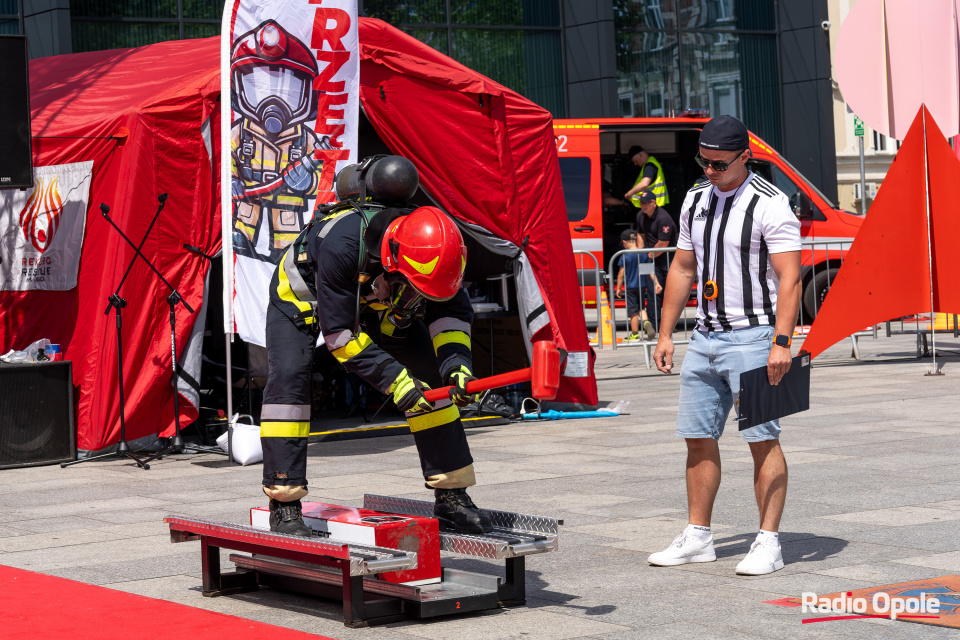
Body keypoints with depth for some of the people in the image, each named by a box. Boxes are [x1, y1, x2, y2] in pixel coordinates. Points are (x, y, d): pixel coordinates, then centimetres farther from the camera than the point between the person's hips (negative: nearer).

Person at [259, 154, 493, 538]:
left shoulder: (432, 245, -30)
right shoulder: (340, 241, -45)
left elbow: (451, 311, -16)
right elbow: (337, 331, -38)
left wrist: (457, 362, -35)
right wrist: (393, 380, -42)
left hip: (376, 302, 5)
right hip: (305, 295, -5)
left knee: (429, 377, -5)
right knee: (289, 377, -25)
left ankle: (451, 498, 2)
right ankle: (284, 506, -20)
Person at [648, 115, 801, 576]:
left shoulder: (770, 205, -10)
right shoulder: (695, 201, 13)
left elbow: (790, 277, -15)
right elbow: (682, 269, 19)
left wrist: (781, 341, -24)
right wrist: (665, 334, 15)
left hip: (752, 337, -7)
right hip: (705, 337, 7)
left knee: (762, 439, -7)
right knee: (698, 437, 8)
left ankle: (768, 543, -5)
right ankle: (698, 538, 16)